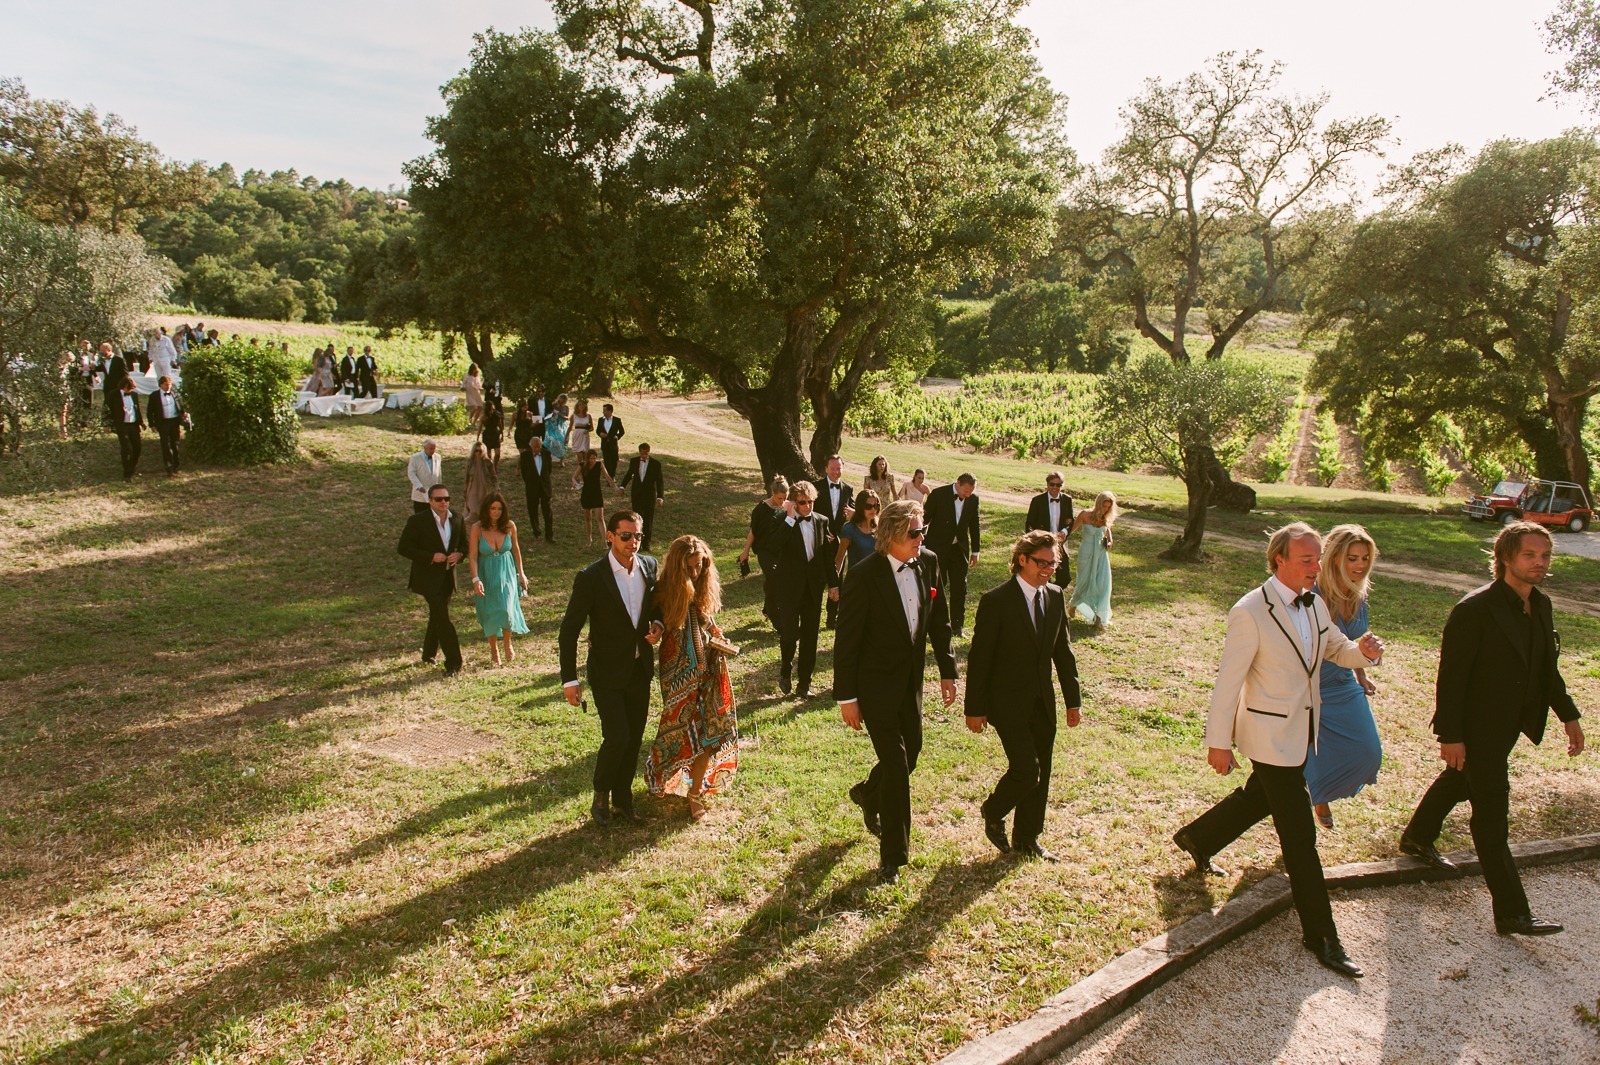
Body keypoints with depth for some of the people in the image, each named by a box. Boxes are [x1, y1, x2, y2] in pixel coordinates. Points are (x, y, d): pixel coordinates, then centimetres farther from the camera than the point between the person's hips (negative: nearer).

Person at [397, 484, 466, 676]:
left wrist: (459, 554, -10)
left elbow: (464, 544, 14)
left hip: (448, 577, 6)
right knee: (442, 617, -12)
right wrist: (431, 557, -22)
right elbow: (404, 548, -12)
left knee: (437, 616, 19)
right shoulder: (417, 521, -13)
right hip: (428, 577, -6)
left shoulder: (457, 519, 2)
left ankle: (429, 654, 37)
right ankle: (453, 662, -11)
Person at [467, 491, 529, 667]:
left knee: (506, 610, -11)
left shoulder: (509, 526, -8)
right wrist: (475, 579, -24)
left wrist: (521, 573, 11)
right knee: (489, 614, 7)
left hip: (506, 573, 0)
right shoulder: (477, 528, -13)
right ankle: (494, 651, 28)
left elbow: (515, 549, 7)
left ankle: (508, 643, 19)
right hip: (486, 575, 0)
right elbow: (472, 556, -13)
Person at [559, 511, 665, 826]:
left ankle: (622, 799, 32)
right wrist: (569, 680, -14)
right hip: (608, 672, -5)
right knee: (617, 738, -10)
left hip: (641, 669, 5)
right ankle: (601, 796, 18)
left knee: (634, 739, 13)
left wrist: (657, 624, -6)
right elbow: (569, 630, -12)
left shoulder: (649, 565, -2)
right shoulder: (590, 578, -18)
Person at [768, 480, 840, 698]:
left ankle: (805, 683, 19)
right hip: (789, 588, -4)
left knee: (810, 638, 8)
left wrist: (834, 583, 10)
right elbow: (774, 546, -26)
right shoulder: (784, 522, -6)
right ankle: (786, 672, 24)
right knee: (789, 635, -4)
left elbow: (828, 555, 11)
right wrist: (789, 519, -24)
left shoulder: (821, 522, 6)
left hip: (813, 588, 4)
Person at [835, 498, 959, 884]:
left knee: (910, 754, 17)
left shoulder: (928, 562, -4)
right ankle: (892, 856, 10)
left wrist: (947, 671, 9)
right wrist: (846, 697, -13)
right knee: (896, 765, -5)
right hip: (876, 683, -6)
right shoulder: (865, 577, -21)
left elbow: (938, 620, 9)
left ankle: (868, 795, 49)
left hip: (911, 679, 6)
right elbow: (846, 640, -15)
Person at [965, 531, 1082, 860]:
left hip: (1043, 702, 6)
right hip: (1008, 702, -6)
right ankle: (992, 814, 18)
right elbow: (979, 657, -11)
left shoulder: (1055, 597, 4)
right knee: (1026, 771, -11)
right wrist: (975, 708, -10)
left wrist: (1073, 700, 10)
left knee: (1041, 774, 11)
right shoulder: (996, 601, -14)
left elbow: (1063, 651, 11)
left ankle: (1026, 840, 28)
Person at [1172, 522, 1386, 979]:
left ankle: (1197, 838, 50)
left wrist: (1363, 650, -9)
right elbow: (1227, 681, -17)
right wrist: (1218, 743, -14)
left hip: (1303, 732, 8)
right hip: (1270, 736, -8)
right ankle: (1320, 934, 11)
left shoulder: (1314, 605, 2)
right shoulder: (1251, 612, -22)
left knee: (1260, 798, 26)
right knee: (1300, 835, -1)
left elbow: (1337, 649, 16)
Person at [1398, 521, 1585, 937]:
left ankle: (1417, 838, 49)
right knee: (1492, 813, -2)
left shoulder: (1541, 605, 2)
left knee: (1461, 781, 26)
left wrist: (1569, 715, 14)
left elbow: (1547, 668, 15)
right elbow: (1451, 676, -21)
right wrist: (1450, 735, -21)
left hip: (1509, 723, 8)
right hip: (1477, 727, -8)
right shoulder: (1475, 610, -24)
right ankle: (1512, 913, 5)